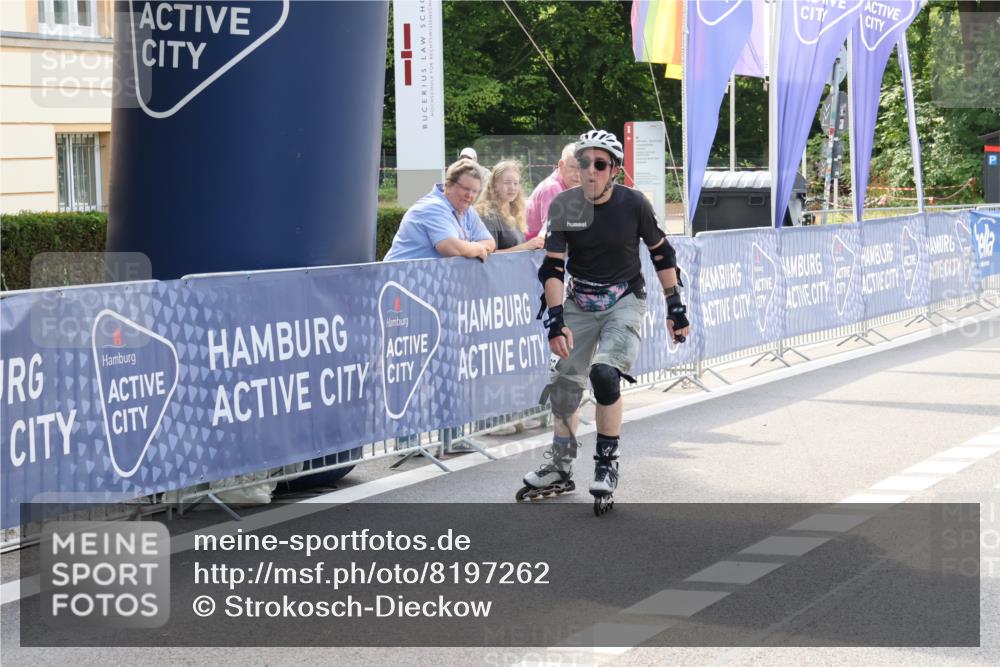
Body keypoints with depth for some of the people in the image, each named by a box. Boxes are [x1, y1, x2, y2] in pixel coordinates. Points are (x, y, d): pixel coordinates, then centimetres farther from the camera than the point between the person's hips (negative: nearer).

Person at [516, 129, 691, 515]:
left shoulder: (633, 204, -14)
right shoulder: (563, 206, -11)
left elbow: (661, 253, -1)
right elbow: (553, 267, -12)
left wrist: (675, 309, 0)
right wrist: (556, 321, -21)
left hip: (624, 301, -3)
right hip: (580, 304, 3)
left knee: (605, 374, -23)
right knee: (565, 382, 6)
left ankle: (607, 464, -6)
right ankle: (560, 470, 23)